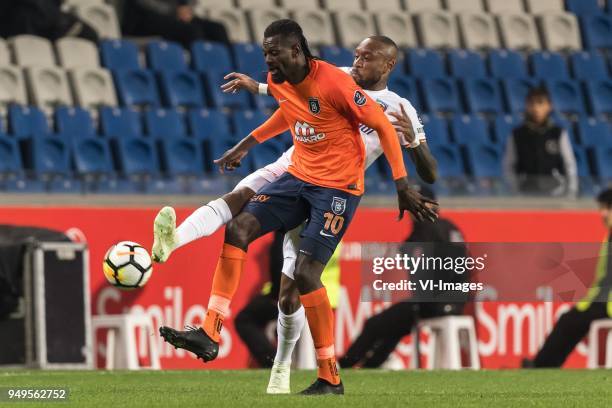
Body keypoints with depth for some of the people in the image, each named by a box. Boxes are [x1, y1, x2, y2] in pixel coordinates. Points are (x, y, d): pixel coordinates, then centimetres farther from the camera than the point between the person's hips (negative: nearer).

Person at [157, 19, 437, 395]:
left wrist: (403, 187, -16)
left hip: (338, 186, -7)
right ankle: (210, 335, -10)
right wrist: (245, 146, 26)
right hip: (299, 177, 7)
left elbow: (383, 126, -15)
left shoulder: (334, 83, -22)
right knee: (239, 228, -9)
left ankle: (331, 379, -3)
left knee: (306, 274, -15)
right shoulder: (278, 82, 2)